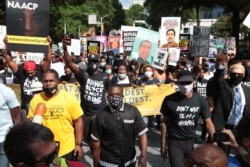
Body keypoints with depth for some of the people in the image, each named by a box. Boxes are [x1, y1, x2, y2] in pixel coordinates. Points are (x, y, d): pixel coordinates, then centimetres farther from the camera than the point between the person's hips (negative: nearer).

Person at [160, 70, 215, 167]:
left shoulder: (200, 100, -7)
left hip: (191, 142, 3)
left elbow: (208, 123, -4)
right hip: (175, 142, -3)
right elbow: (165, 123, -3)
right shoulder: (170, 100, -11)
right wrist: (163, 145, 0)